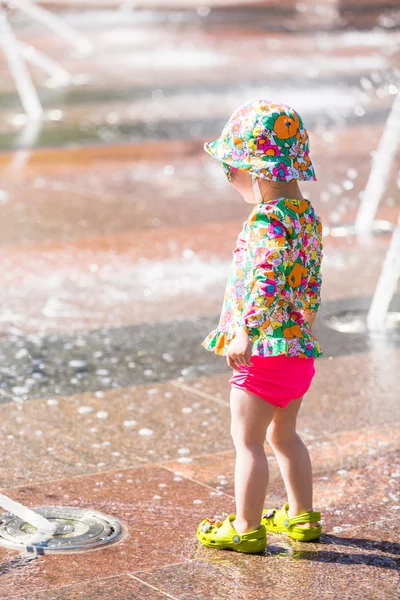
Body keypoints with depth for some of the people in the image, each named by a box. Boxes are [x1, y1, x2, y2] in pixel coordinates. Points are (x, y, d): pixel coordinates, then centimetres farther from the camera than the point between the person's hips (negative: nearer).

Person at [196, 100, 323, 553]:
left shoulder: (266, 221, -20)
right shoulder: (306, 214, 9)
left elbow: (265, 281, -35)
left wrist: (244, 334, -44)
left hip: (264, 350, -9)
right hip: (299, 347, 9)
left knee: (246, 439, 1)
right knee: (283, 434, 23)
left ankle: (245, 528, 7)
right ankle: (301, 516, 33)